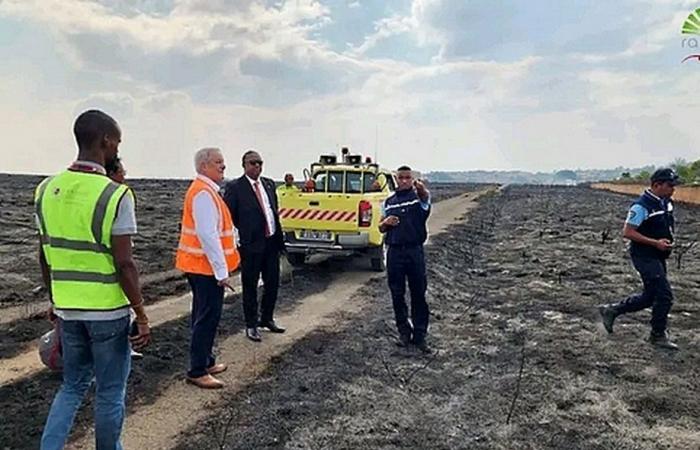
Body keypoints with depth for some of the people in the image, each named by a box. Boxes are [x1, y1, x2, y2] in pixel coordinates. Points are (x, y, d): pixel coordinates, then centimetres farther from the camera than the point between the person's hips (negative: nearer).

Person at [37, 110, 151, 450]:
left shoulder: (47, 189, 2)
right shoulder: (115, 195, -17)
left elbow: (45, 256, 9)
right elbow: (124, 264, -19)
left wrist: (55, 300, 21)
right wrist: (142, 316, -10)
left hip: (67, 308, 6)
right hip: (108, 310, -6)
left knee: (73, 385, 23)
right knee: (110, 391, 12)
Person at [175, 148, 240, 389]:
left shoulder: (204, 189, 14)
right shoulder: (204, 193, -18)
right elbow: (208, 236, -24)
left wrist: (221, 267, 18)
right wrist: (222, 272, -22)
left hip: (200, 266, 11)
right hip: (208, 267, -11)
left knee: (204, 315, 18)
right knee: (208, 317, -4)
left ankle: (205, 361, 31)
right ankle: (197, 371, 5)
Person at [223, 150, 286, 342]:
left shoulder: (269, 184, 11)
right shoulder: (235, 187, -8)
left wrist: (279, 237, 12)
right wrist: (240, 234, -11)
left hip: (272, 242, 6)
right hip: (251, 244, -6)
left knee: (272, 283, 15)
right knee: (250, 286, 6)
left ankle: (267, 319, 34)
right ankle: (251, 325, 20)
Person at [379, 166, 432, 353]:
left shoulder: (418, 196, 0)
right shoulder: (389, 201, 10)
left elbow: (426, 196, -27)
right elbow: (381, 228, 17)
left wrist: (421, 188, -51)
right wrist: (386, 222, -7)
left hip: (415, 251, -3)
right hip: (394, 252, 3)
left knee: (419, 295, 3)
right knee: (397, 295, 9)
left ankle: (420, 335, 11)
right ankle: (404, 332, 23)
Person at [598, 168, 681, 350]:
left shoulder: (666, 203, 9)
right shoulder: (642, 206, -19)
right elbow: (627, 232, -21)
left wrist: (668, 240, 7)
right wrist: (655, 242, -22)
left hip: (658, 257, 9)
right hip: (645, 257, -9)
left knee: (649, 297, 13)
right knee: (664, 295, -7)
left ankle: (611, 310, 26)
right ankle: (658, 335, 10)